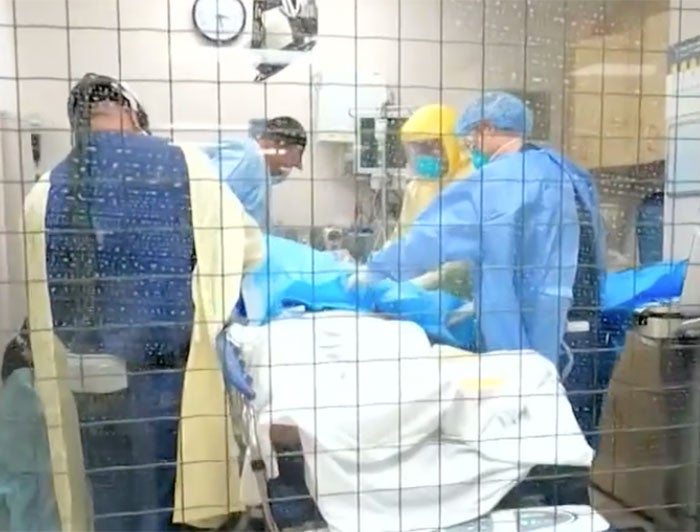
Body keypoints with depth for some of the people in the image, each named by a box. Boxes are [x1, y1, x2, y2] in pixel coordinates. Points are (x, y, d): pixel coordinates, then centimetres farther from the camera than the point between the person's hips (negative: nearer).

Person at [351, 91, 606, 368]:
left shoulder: (495, 182, -14)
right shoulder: (570, 172, 13)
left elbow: (432, 235, -8)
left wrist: (374, 270, 6)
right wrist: (482, 304, 20)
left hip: (523, 348, -8)